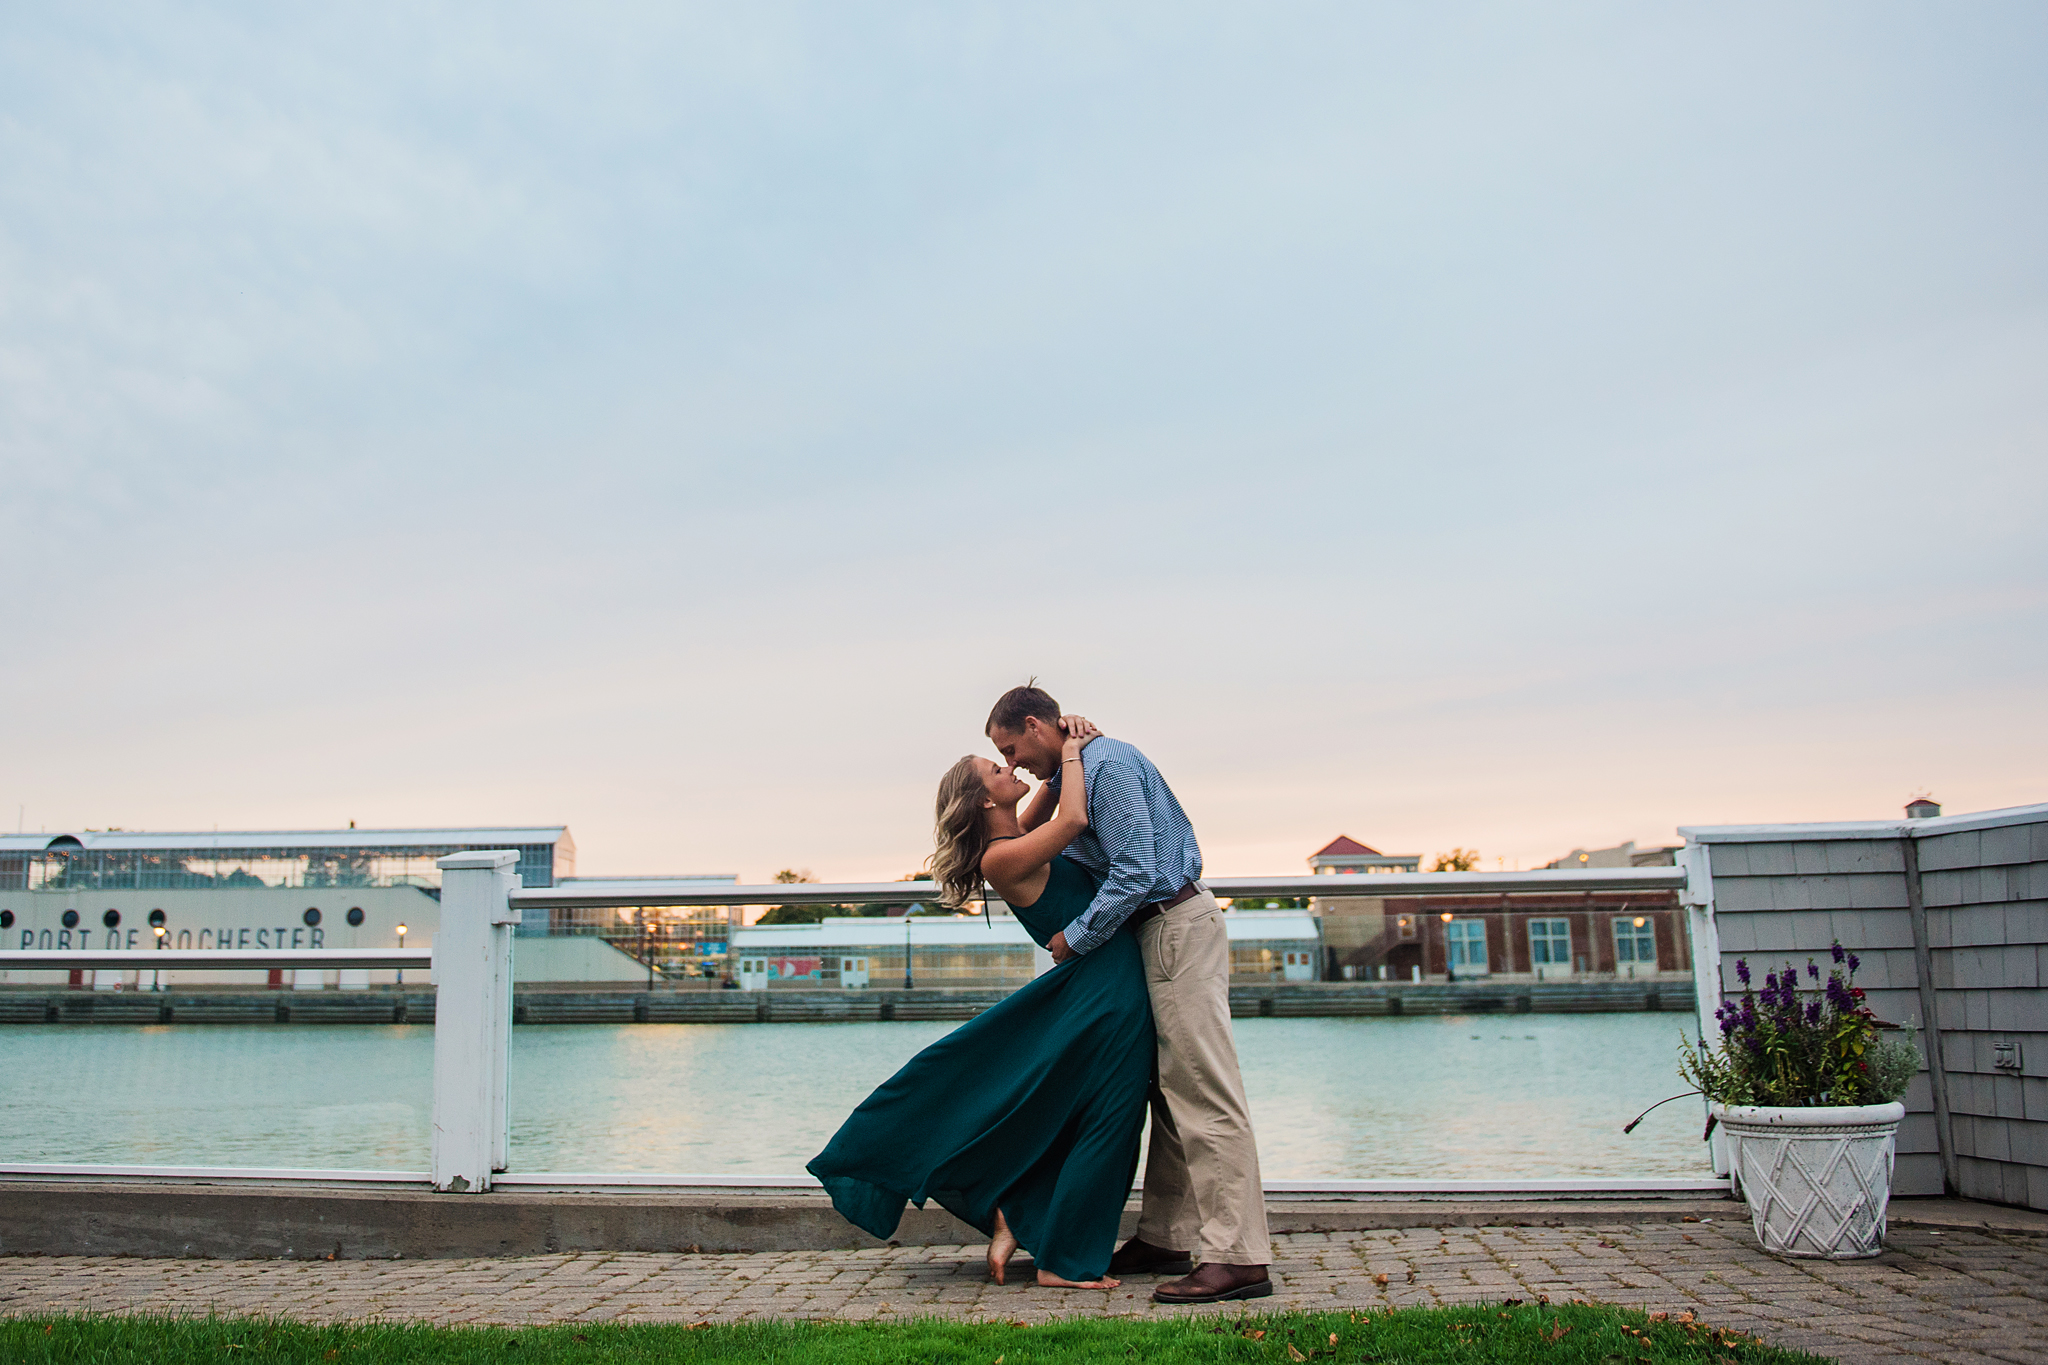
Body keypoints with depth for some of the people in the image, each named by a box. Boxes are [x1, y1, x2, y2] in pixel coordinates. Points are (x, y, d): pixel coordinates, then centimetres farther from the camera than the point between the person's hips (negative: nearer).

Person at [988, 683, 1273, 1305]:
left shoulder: (1107, 763, -15)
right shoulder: (1073, 767, 16)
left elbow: (1135, 872, -22)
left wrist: (1075, 938, -14)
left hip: (1178, 925, -11)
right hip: (1160, 931, 11)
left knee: (1204, 1092, -12)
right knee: (1171, 1089, 11)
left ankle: (1238, 1258, -12)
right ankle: (1165, 1238, 16)